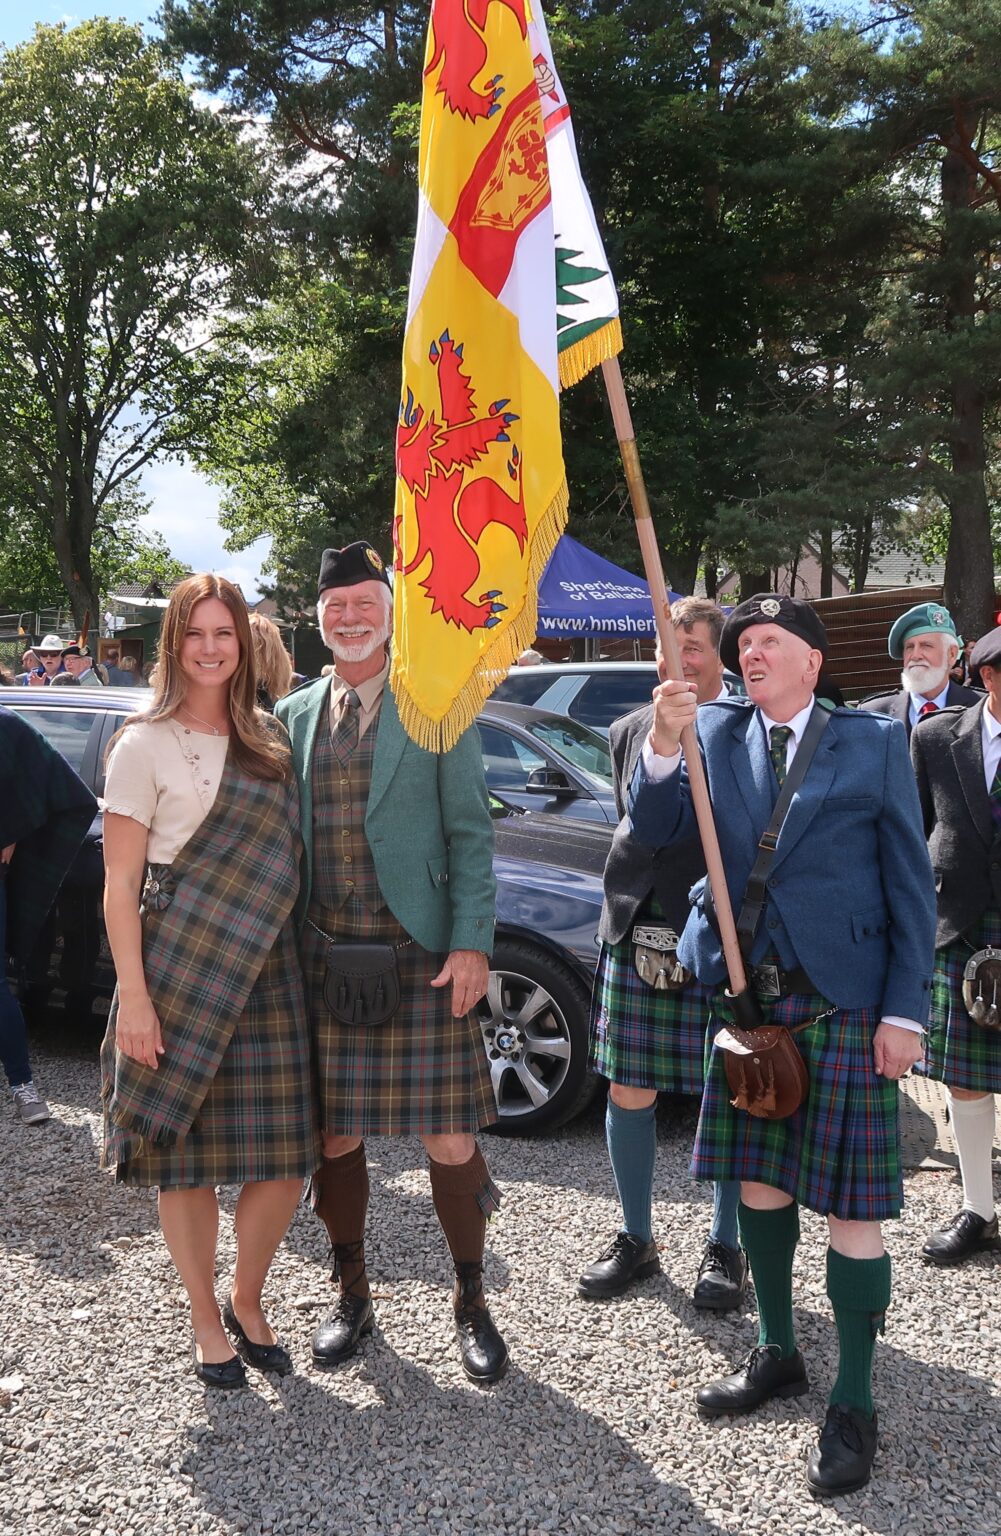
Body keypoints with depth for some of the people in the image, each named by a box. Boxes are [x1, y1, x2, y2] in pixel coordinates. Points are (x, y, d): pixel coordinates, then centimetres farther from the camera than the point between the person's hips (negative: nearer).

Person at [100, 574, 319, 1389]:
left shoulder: (270, 739, 10)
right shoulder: (145, 745, -3)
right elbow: (120, 886, -5)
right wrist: (133, 997, -11)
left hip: (267, 974, 4)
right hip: (180, 976, -4)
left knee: (283, 1158, 4)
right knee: (189, 1158, 4)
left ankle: (247, 1305, 28)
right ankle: (207, 1323, 25)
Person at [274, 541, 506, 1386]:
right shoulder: (293, 714, 10)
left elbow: (470, 833, -3)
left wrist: (471, 943, -12)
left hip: (421, 958, -3)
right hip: (324, 959, 3)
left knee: (449, 1141, 2)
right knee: (333, 1137, 10)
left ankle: (471, 1303, 23)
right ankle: (352, 1296, 31)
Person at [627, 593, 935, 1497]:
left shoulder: (875, 743, -1)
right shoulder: (715, 734, 7)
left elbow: (911, 885, -2)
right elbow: (657, 832, -3)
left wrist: (905, 1011, -7)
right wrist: (665, 741, -19)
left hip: (842, 1004, -4)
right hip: (746, 993, 4)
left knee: (849, 1202, 0)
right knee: (758, 1181, 14)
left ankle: (854, 1404, 15)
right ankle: (777, 1354, 34)